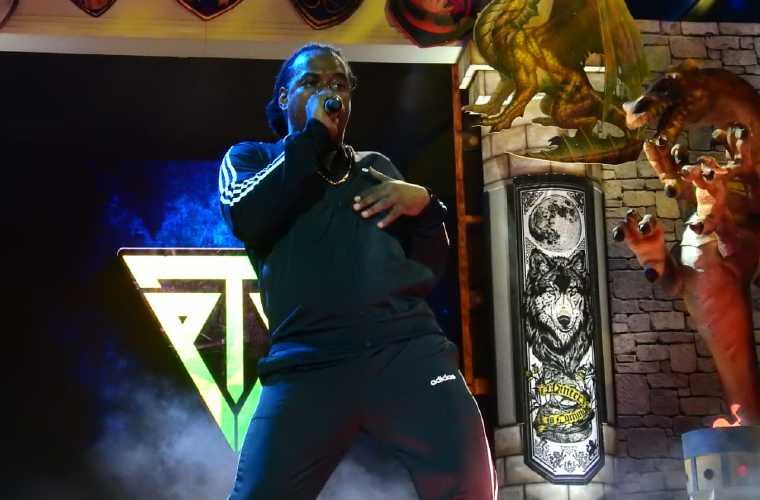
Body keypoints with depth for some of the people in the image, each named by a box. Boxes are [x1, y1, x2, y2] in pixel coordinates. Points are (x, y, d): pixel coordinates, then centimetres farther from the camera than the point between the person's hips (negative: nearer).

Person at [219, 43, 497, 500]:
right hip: (308, 362, -2)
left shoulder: (376, 166, 25)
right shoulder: (250, 158, 19)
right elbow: (247, 219, -5)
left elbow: (431, 267, 22)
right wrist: (314, 135, 0)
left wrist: (424, 204, 2)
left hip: (409, 347, 2)